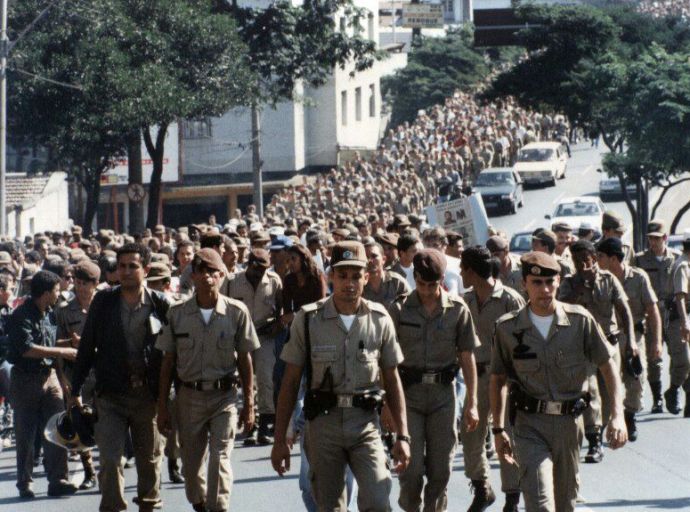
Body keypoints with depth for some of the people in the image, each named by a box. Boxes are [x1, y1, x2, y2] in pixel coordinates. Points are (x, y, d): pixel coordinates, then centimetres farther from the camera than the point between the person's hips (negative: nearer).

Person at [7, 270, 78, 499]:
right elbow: (27, 349, -22)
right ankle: (25, 484, 12)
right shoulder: (21, 316, -12)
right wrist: (62, 352, -19)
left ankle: (58, 480, -1)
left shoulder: (49, 314, 12)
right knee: (26, 436, 3)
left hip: (49, 377, 6)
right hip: (26, 379, -6)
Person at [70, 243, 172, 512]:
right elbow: (86, 347, 7)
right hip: (111, 395, 0)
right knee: (110, 458, -10)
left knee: (149, 458, 12)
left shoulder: (161, 304, -2)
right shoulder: (103, 301, 2)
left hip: (148, 395, 0)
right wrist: (76, 390, 6)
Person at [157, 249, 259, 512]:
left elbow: (244, 359, 2)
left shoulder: (236, 312, -4)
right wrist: (162, 407, 4)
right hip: (189, 396, 2)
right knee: (191, 463, 11)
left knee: (220, 458, -14)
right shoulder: (177, 314, 0)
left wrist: (249, 403, 2)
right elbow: (168, 362, 5)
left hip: (224, 395, -2)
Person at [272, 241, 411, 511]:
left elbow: (392, 380, 8)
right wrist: (280, 440, 0)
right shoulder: (308, 320, -3)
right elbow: (291, 382, 2)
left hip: (365, 424, 0)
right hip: (323, 424, 0)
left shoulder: (380, 319, 1)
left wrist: (402, 435, 3)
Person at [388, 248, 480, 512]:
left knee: (440, 470, 4)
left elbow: (467, 357, 5)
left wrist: (472, 403, 2)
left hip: (443, 392, 1)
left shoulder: (457, 309, 0)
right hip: (408, 392, -1)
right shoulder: (400, 309, -2)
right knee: (411, 469, -5)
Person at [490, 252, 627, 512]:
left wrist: (617, 414, -8)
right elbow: (498, 380, 9)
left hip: (570, 422, 2)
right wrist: (498, 429, 8)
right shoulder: (508, 328, -3)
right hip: (530, 425, -2)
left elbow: (608, 365, 2)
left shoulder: (580, 320, -4)